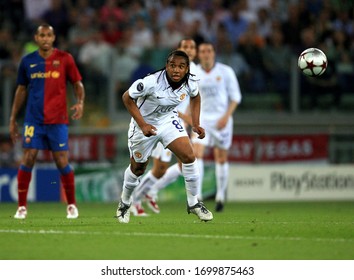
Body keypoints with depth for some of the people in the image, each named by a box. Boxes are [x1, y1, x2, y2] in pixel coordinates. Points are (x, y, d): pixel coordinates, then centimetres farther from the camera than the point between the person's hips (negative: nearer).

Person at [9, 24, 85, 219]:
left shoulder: (64, 58, 1)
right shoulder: (27, 61, 7)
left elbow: (77, 83, 6)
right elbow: (21, 90, 15)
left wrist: (80, 102, -14)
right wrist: (13, 119, 14)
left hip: (57, 120, -2)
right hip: (33, 120, 2)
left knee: (62, 162, -2)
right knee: (27, 160, -6)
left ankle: (71, 205, 13)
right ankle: (22, 207, 3)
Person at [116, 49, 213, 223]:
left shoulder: (190, 83, -18)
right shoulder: (151, 82, -33)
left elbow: (195, 97, 7)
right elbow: (127, 98, -21)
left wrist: (196, 124, 0)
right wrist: (143, 125, -26)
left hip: (169, 120, 3)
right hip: (145, 123, -3)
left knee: (189, 156, -14)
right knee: (138, 168, 12)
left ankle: (193, 204, 3)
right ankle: (125, 204, 40)